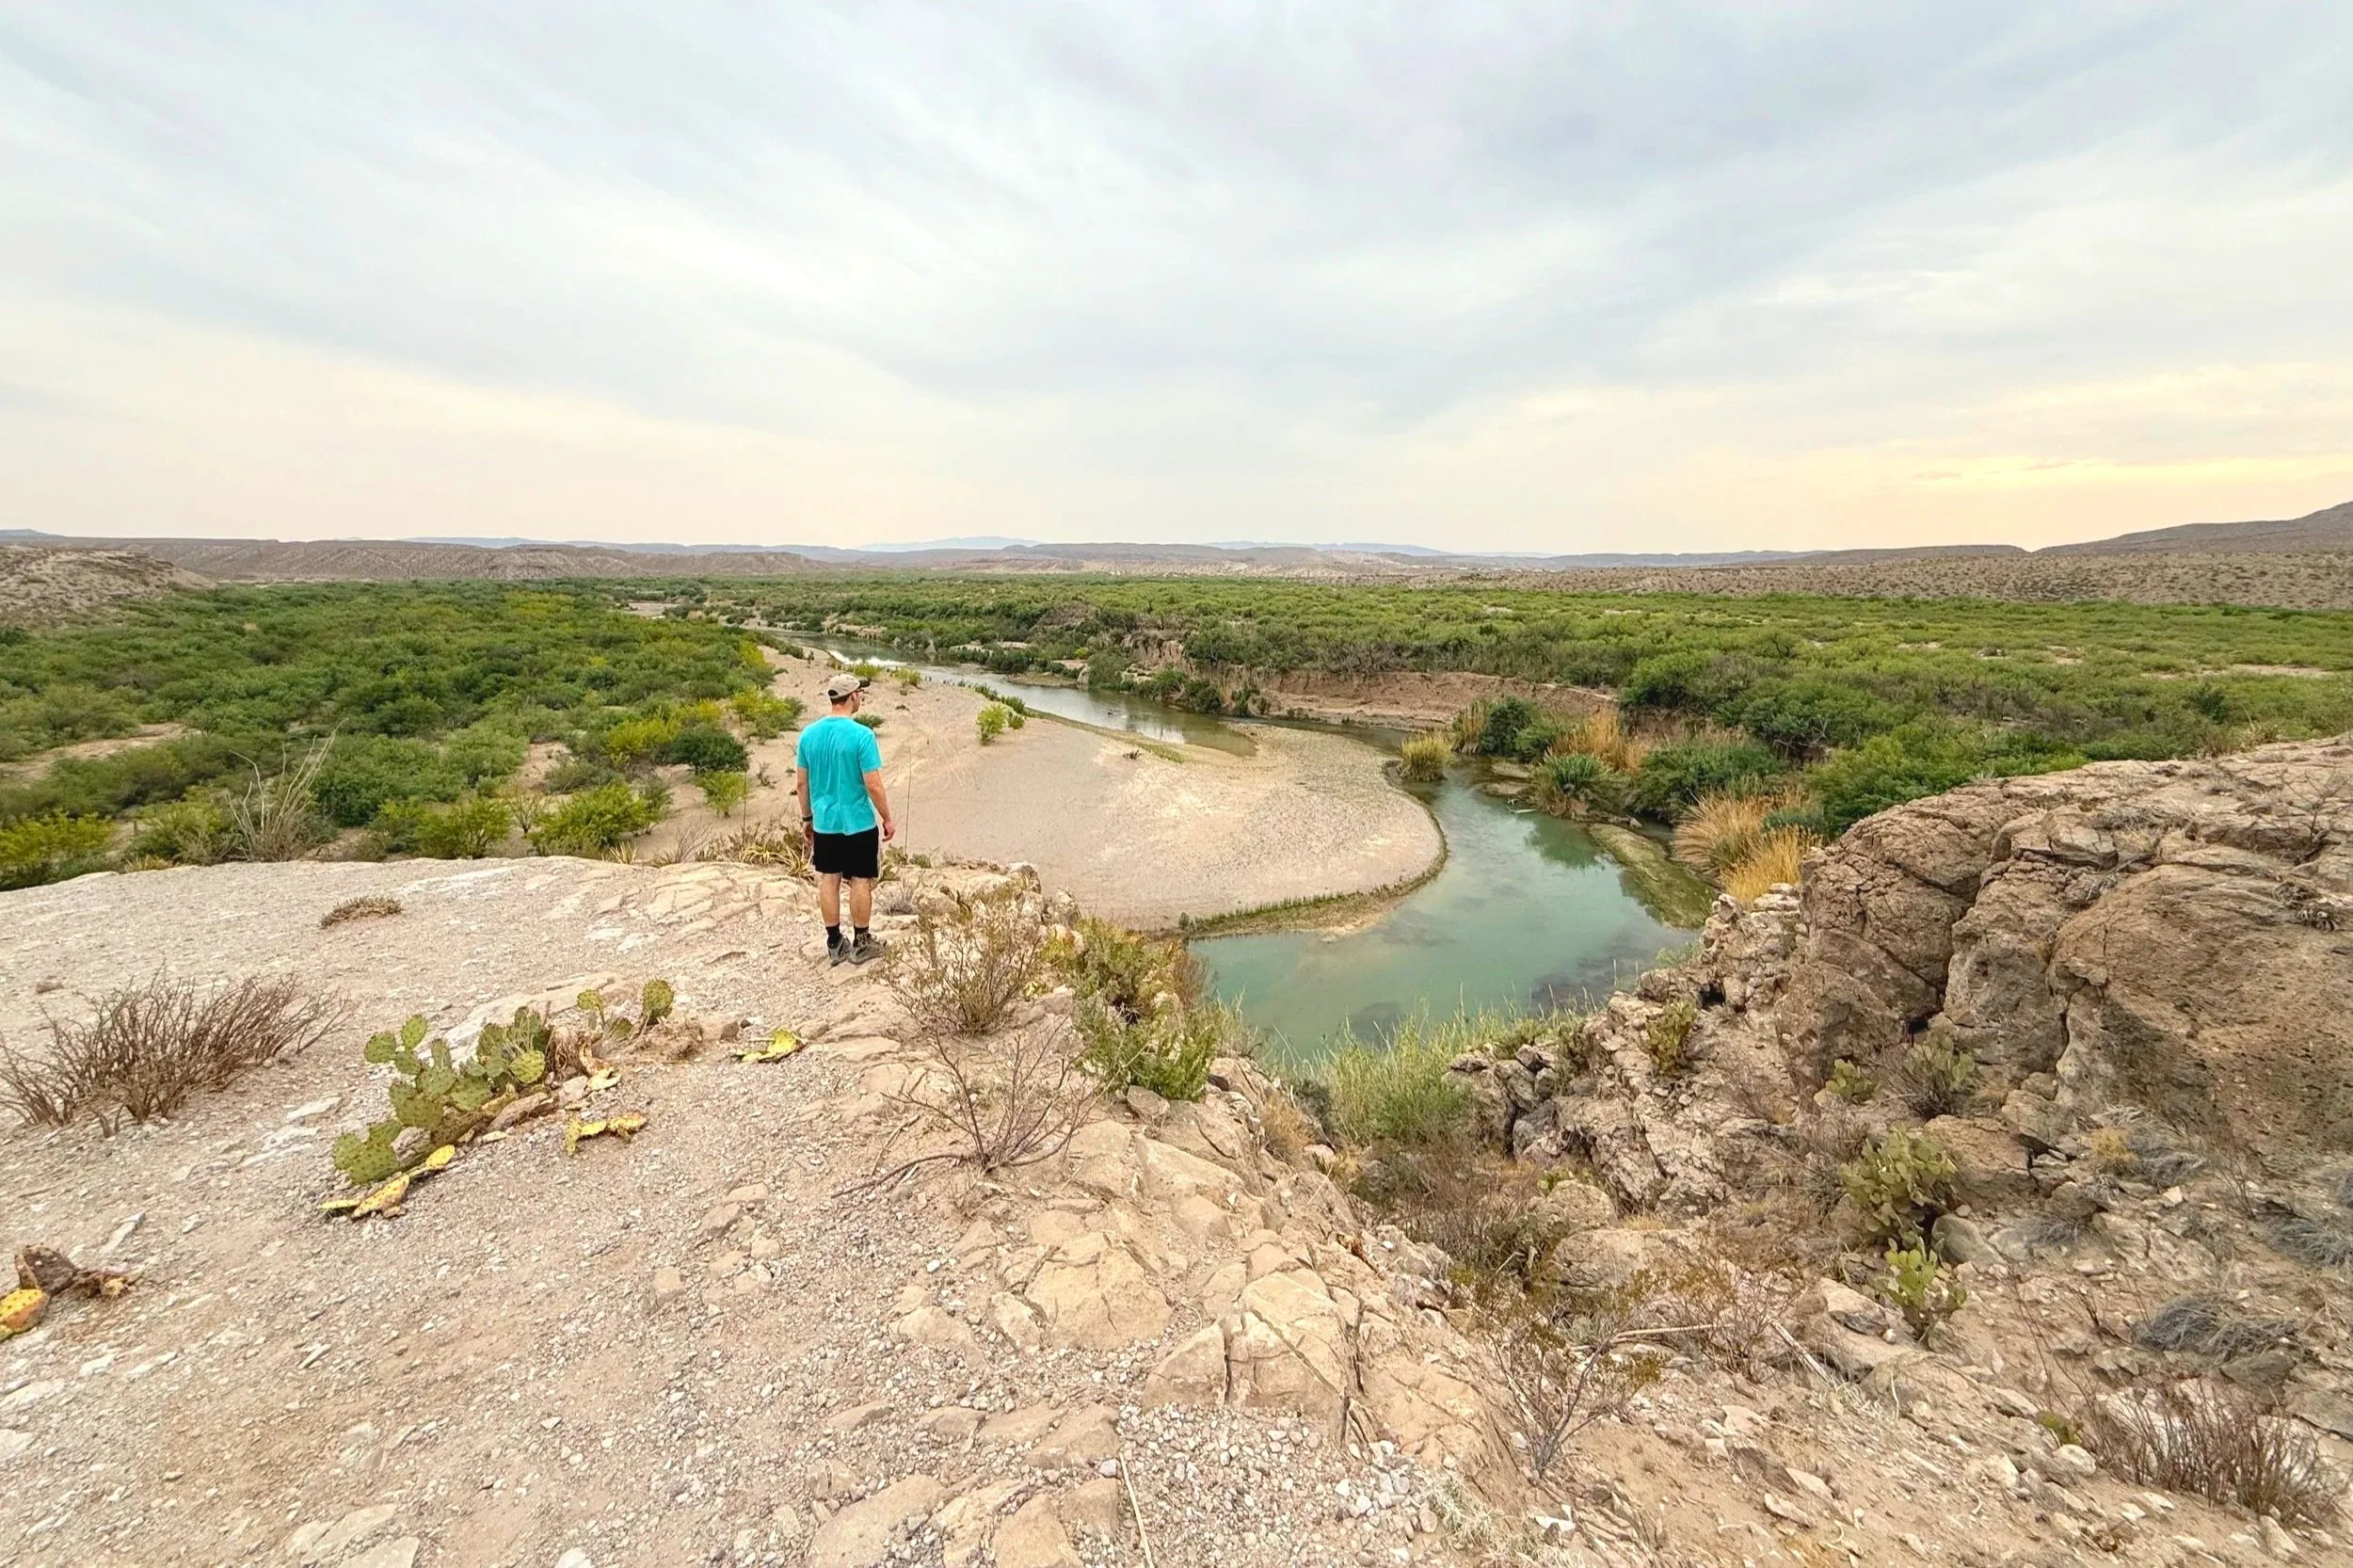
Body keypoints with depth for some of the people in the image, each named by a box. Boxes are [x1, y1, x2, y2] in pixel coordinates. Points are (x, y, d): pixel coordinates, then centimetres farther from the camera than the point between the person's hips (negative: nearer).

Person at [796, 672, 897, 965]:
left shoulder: (809, 734, -1)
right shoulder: (862, 735, -18)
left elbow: (803, 782, 6)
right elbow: (873, 786, -17)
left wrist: (806, 818, 18)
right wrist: (887, 820, -5)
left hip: (824, 822, 5)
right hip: (859, 823, -5)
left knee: (828, 881, 13)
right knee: (861, 882, 8)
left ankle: (834, 944, 23)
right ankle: (860, 944, 19)